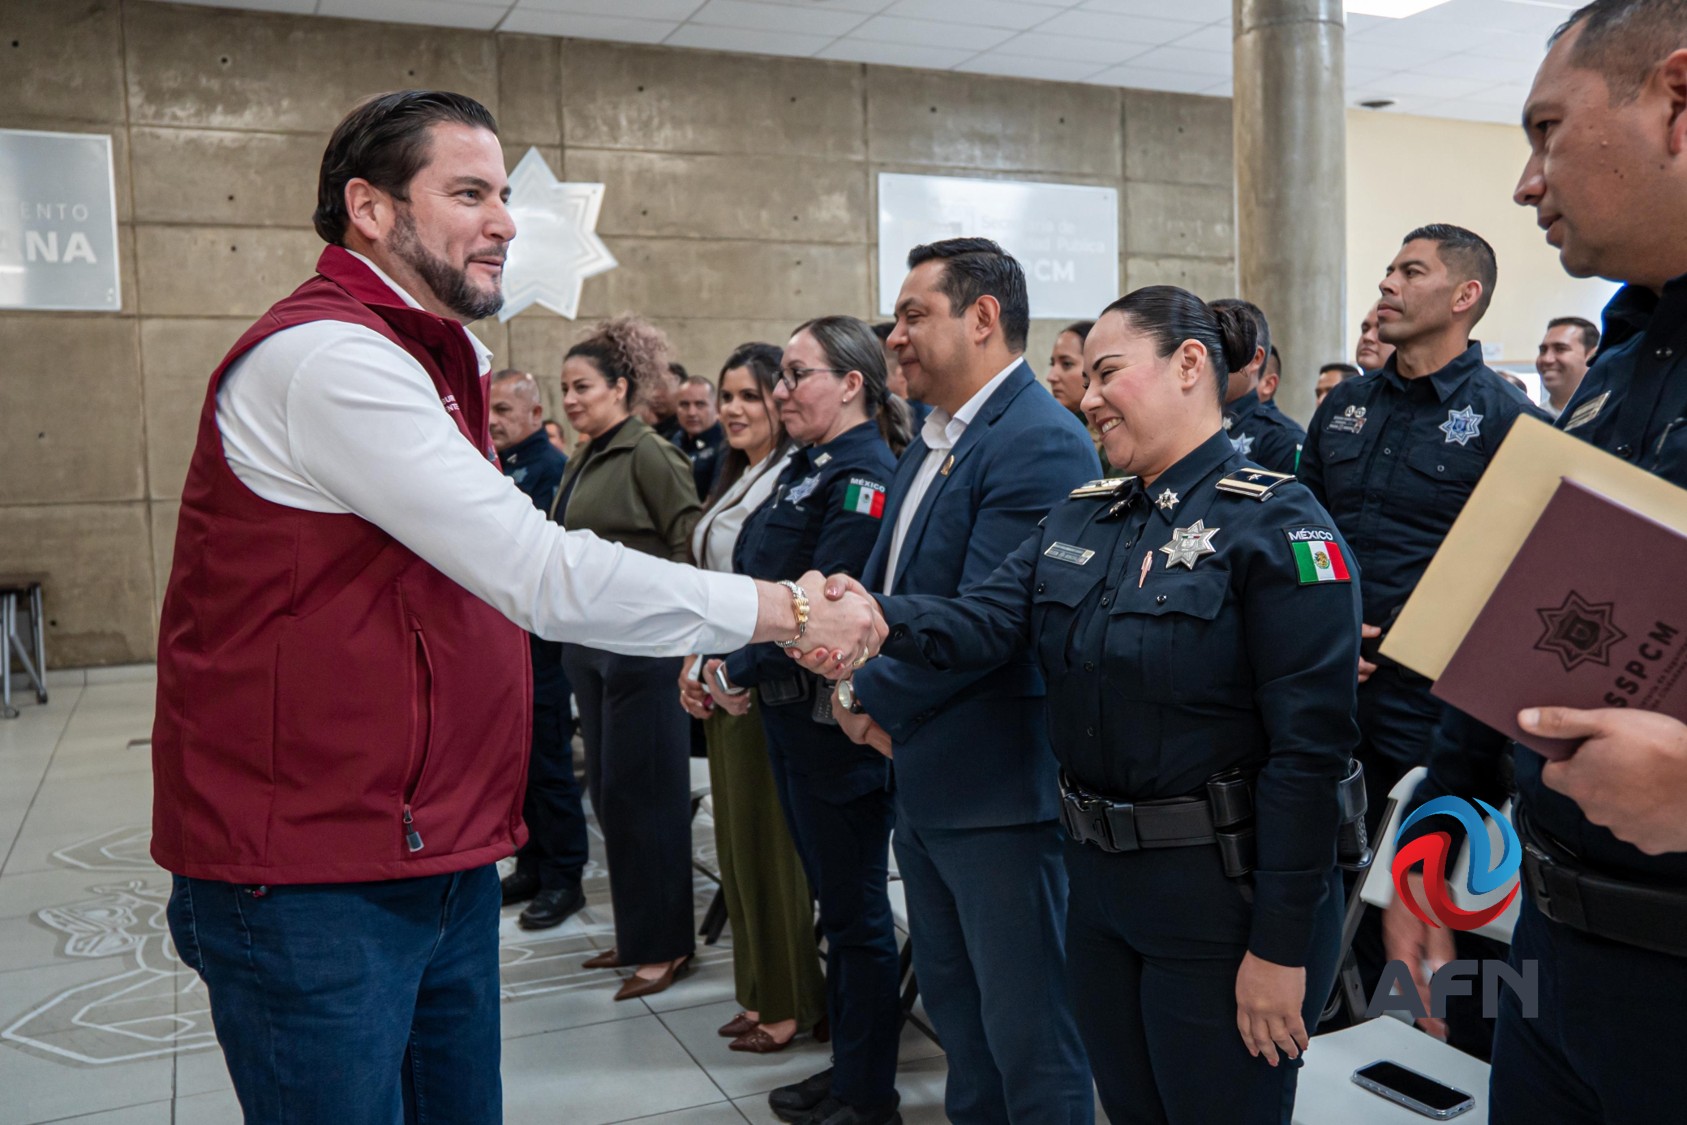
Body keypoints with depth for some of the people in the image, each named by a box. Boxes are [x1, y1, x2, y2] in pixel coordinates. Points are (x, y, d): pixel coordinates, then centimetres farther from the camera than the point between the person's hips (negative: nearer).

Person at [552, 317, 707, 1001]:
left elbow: (692, 541, -15)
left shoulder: (648, 453, -11)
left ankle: (664, 945, 13)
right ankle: (635, 932, 27)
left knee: (639, 795, -1)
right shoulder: (583, 463, 13)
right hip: (588, 644, 9)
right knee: (608, 792, 14)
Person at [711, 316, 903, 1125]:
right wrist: (720, 656, -1)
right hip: (789, 714, 10)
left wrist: (741, 671, -14)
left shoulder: (863, 475, -16)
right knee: (832, 897, 19)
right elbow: (751, 578, 14)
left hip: (835, 717, -9)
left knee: (856, 909, 4)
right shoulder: (806, 468, 14)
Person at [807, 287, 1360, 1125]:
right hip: (1098, 877, 7)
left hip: (1220, 898, -6)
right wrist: (880, 620, -28)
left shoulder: (1275, 524, -15)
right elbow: (986, 618, -7)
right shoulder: (1081, 518, 8)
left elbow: (1310, 747, -19)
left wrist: (1281, 947, -19)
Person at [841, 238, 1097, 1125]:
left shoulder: (1041, 445, -19)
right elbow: (884, 584, 13)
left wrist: (871, 700, -11)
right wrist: (855, 687, -5)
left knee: (1026, 1030, 5)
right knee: (955, 1008, 23)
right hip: (923, 780, 10)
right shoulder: (933, 440, 12)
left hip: (999, 790, -9)